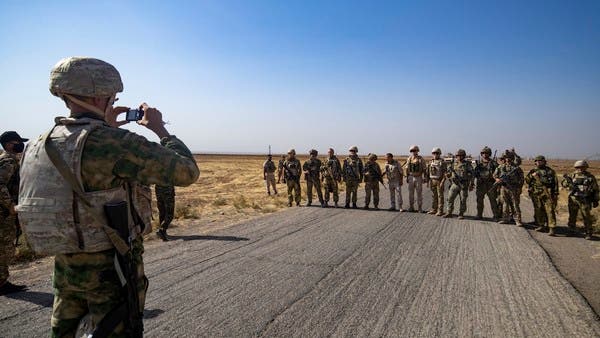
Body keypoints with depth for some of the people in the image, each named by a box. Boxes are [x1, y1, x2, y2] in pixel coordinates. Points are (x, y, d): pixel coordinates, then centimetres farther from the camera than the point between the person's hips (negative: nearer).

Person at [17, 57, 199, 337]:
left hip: (65, 266, 8)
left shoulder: (39, 145, 2)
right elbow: (187, 172, -19)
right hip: (112, 266, -7)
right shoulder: (114, 143, -22)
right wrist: (159, 128, -5)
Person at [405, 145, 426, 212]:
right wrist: (407, 177, 6)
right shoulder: (409, 159, 4)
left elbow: (424, 169, -3)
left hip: (418, 178, -3)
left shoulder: (421, 159, -5)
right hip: (411, 178, 3)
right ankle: (411, 207, 13)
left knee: (419, 193, 0)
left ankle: (420, 208, 7)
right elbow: (407, 169, 9)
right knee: (411, 193, 4)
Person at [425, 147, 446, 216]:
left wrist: (443, 182, -18)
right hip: (432, 181, 6)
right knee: (434, 196, 10)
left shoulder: (442, 162, -8)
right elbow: (427, 172, 13)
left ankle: (440, 211, 3)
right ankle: (434, 210, 17)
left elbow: (445, 173, -12)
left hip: (439, 181, -6)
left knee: (440, 196, -1)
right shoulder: (431, 162, 9)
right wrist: (428, 181, 9)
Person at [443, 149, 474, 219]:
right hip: (455, 184, 3)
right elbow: (449, 172, 16)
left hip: (464, 185, -3)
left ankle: (461, 214, 13)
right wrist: (448, 174, -8)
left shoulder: (467, 164, 0)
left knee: (463, 200, 1)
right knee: (450, 198, -2)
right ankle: (449, 213, 7)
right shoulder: (453, 164, 10)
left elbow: (471, 175, -2)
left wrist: (471, 185, -8)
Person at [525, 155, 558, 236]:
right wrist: (532, 175, -9)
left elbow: (555, 182, 5)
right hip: (536, 194, 4)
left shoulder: (550, 171, 6)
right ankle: (541, 225, 20)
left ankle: (551, 229, -12)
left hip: (547, 193, -3)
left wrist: (556, 193, 0)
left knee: (550, 210, -9)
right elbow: (527, 180, 10)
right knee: (538, 210, 8)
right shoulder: (533, 171, 14)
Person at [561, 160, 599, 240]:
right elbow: (564, 184, -1)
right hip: (573, 199, 2)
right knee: (572, 216, 12)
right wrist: (567, 180, -23)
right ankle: (571, 230, 27)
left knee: (587, 217, -1)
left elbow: (595, 189, 6)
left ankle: (589, 233, 8)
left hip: (585, 200, -2)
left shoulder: (590, 177, 0)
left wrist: (596, 200, 5)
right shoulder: (573, 176, 4)